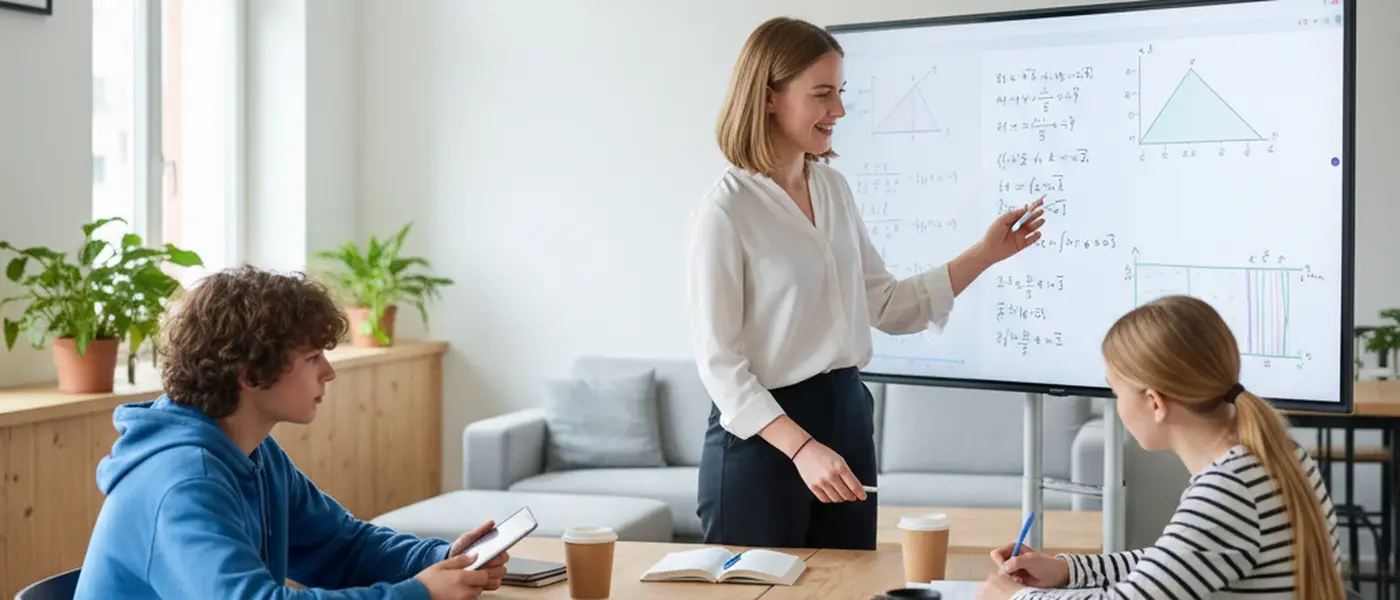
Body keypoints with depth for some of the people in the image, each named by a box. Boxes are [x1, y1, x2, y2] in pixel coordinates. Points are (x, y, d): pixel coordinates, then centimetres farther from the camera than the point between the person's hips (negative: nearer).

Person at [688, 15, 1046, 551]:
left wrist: (985, 254, 7)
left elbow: (887, 306, 13)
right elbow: (717, 361, -16)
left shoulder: (834, 189, 6)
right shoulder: (726, 211, -16)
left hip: (846, 416, 7)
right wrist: (801, 447, -23)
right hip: (761, 435, -7)